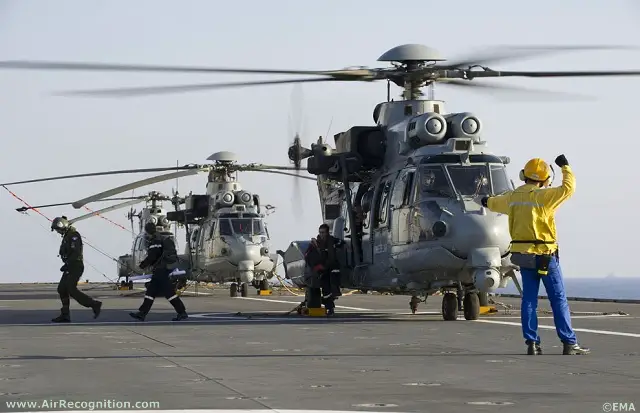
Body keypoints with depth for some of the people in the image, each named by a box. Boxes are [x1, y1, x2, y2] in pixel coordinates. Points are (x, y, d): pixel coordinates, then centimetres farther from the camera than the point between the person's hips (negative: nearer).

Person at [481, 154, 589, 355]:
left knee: (529, 299, 9)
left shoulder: (512, 197, 7)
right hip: (545, 255, -6)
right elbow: (568, 188, -16)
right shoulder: (542, 196, -14)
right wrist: (566, 167, 0)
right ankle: (569, 343, -1)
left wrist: (488, 201, 52)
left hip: (523, 255, 6)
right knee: (558, 299, -1)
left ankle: (532, 343, 7)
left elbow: (496, 203, 28)